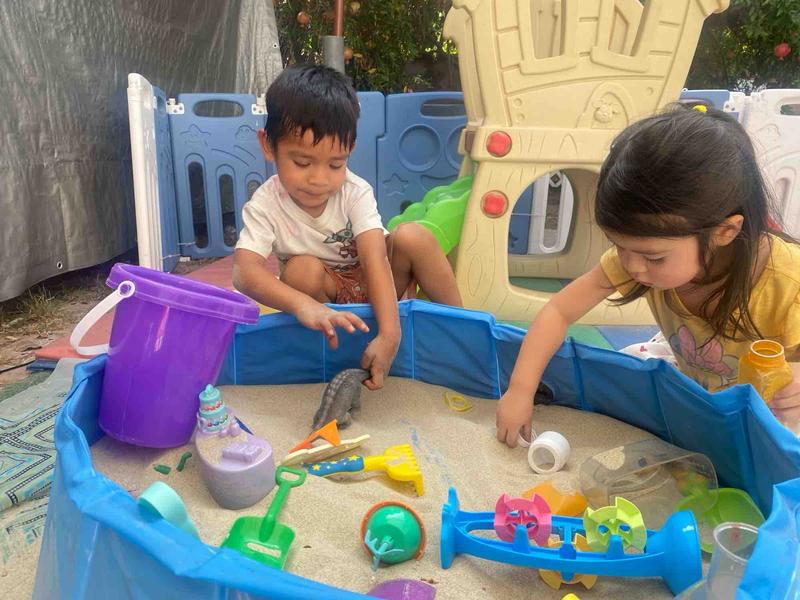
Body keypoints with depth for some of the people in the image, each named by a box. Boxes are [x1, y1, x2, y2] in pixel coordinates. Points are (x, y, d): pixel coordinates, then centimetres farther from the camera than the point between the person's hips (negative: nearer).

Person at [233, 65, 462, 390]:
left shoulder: (355, 192, -18)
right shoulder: (264, 206, -20)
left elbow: (375, 258, -31)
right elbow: (244, 271, -35)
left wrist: (389, 333, -45)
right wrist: (303, 305, -56)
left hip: (372, 288, 1)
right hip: (325, 298, 0)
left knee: (413, 237, -26)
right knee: (303, 269, -34)